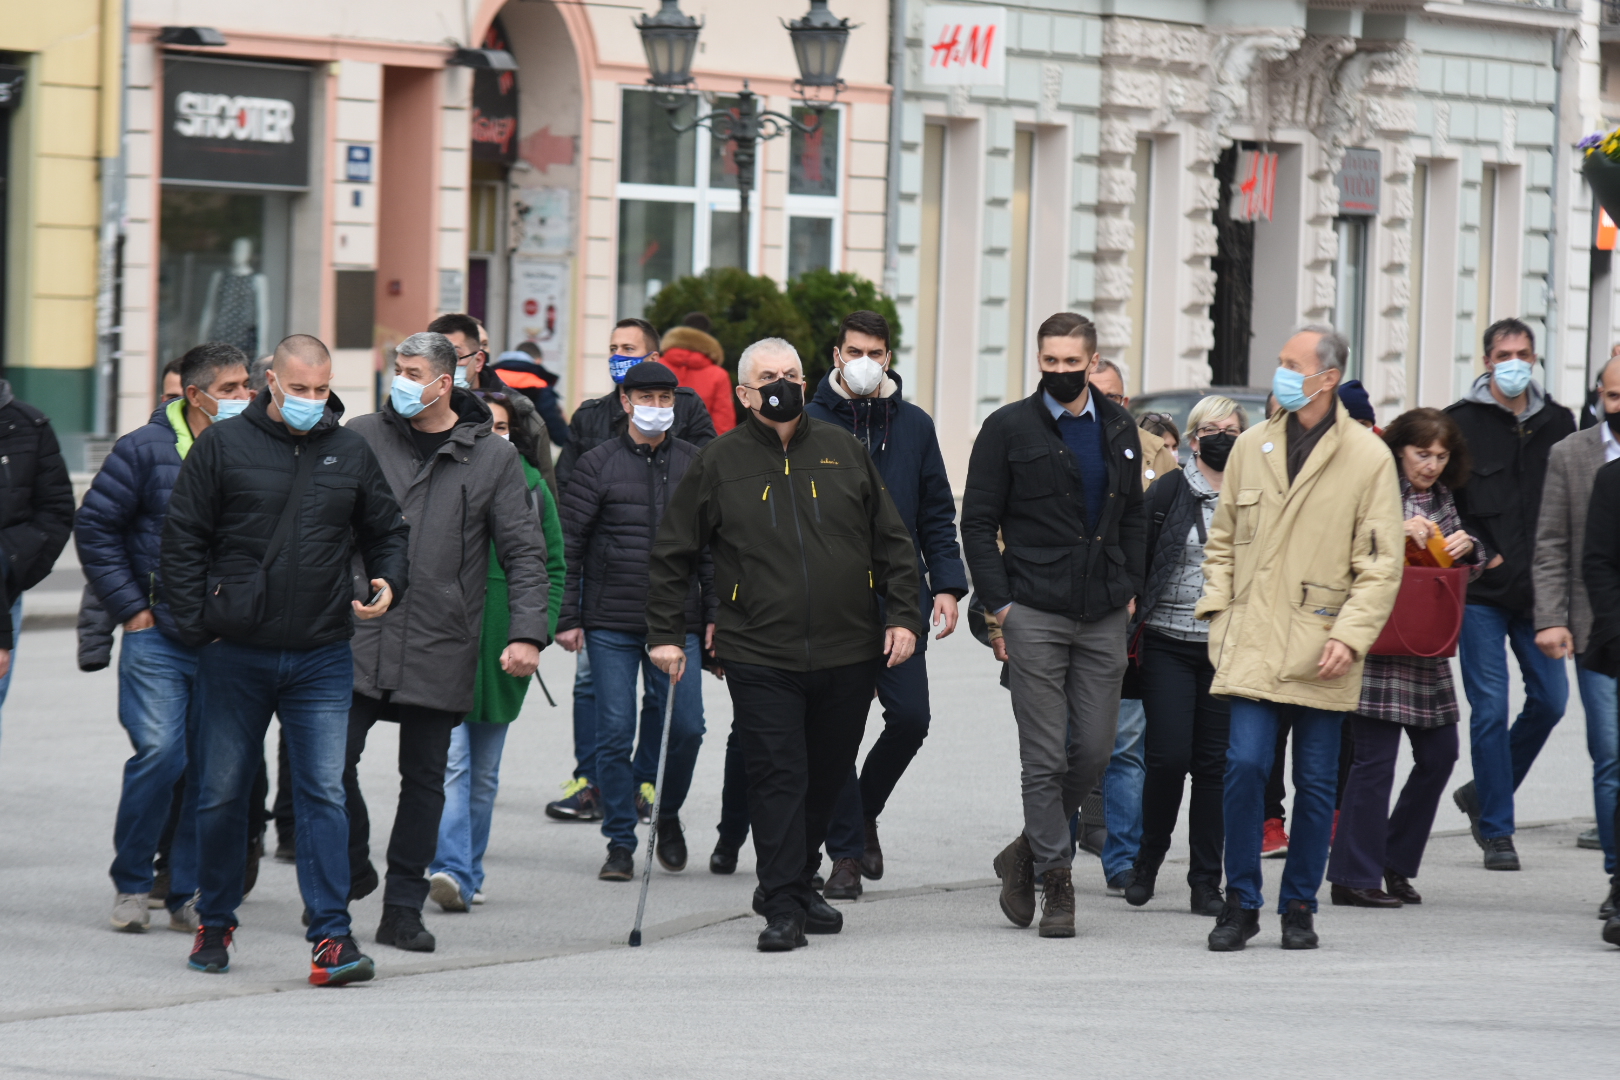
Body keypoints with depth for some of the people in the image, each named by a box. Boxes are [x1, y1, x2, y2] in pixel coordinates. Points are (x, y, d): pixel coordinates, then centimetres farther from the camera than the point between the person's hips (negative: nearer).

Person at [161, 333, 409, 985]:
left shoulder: (351, 454, 7)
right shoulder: (222, 447, 0)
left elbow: (387, 532, 18)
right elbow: (182, 540, 2)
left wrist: (387, 582, -2)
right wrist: (197, 626, -4)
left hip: (321, 660, 1)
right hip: (235, 655, -1)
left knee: (324, 794, -7)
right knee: (222, 794, 8)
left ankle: (330, 938, -10)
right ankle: (214, 925, 24)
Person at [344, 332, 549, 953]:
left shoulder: (494, 458, 4)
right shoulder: (362, 437, 6)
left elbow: (525, 553, 5)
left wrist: (527, 633, -7)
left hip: (440, 646, 0)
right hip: (358, 636, 0)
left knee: (424, 779, 4)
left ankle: (403, 911, 12)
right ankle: (349, 867, 15)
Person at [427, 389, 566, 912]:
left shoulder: (532, 487, 9)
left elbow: (553, 566, 12)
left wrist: (538, 631, 1)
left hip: (503, 646, 3)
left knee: (484, 771, 10)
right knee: (450, 760, -15)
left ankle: (468, 873, 19)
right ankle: (452, 870, -24)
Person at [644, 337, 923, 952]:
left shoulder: (843, 452, 7)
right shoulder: (719, 463, 2)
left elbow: (892, 541, 11)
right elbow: (673, 554, 8)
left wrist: (903, 615, 2)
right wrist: (665, 633, 3)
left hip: (848, 653, 3)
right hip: (760, 657, -3)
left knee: (826, 777, 12)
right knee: (777, 776, -9)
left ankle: (795, 884, 30)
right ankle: (782, 910, -8)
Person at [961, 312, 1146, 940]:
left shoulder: (1120, 431, 11)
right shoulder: (1009, 430, -1)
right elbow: (977, 522, -1)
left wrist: (1128, 590, 7)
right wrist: (999, 605, -8)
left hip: (1103, 620, 4)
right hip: (1034, 615, -4)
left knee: (1094, 752, 3)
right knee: (1045, 758, -3)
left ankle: (1029, 853, 22)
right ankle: (1055, 882, 4)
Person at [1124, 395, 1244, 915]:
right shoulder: (1169, 492, 2)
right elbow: (1137, 560, 3)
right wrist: (1128, 626, -2)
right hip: (1169, 644, -1)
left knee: (1215, 764, 2)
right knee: (1169, 757, -8)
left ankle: (1206, 881, 9)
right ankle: (1147, 860, 14)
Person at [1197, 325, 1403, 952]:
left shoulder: (1368, 458, -1)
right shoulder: (1252, 448, 10)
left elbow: (1381, 564, -2)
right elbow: (1222, 541, 18)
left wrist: (1351, 635, -12)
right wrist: (1218, 611, 5)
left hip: (1322, 651, -2)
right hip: (1253, 643, 2)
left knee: (1316, 781, 4)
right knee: (1245, 765, -9)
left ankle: (1299, 906, 17)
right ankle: (1240, 904, 2)